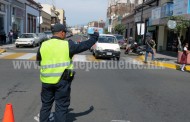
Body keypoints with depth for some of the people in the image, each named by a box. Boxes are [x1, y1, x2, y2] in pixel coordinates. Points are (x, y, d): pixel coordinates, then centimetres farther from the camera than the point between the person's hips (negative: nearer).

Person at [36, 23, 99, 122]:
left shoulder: (43, 45, 3)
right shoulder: (67, 45, -6)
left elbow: (38, 61, 16)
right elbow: (85, 45, 6)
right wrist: (95, 37, 21)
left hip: (47, 80, 4)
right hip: (62, 81, -3)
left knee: (46, 105, 18)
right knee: (61, 107, 7)